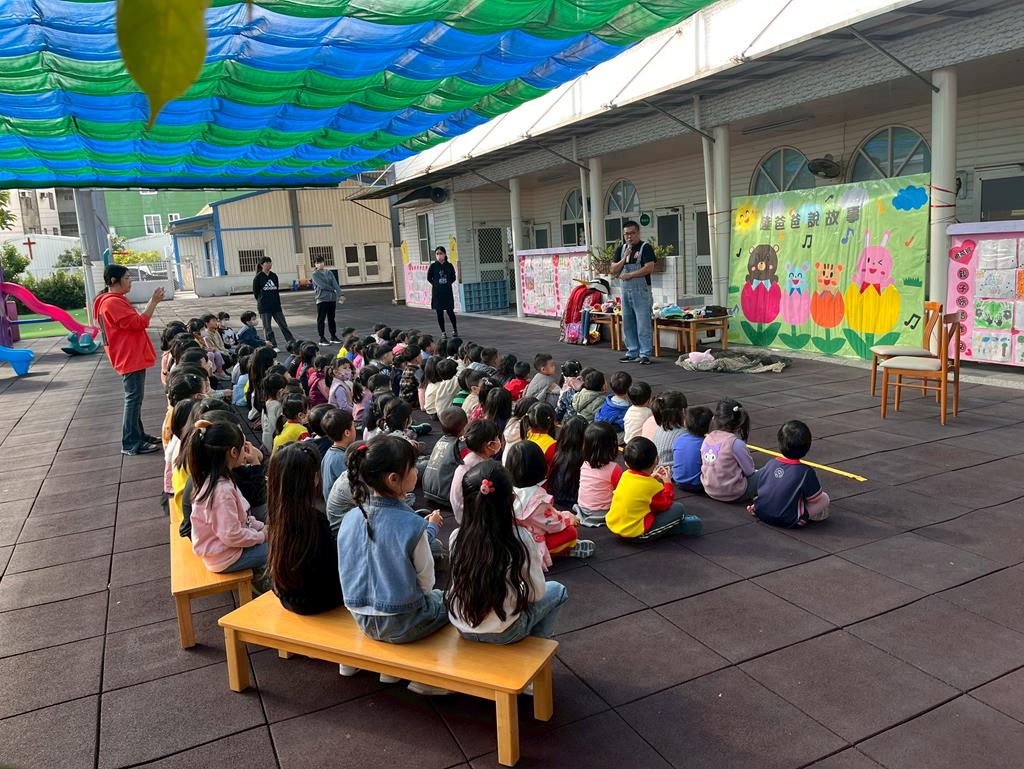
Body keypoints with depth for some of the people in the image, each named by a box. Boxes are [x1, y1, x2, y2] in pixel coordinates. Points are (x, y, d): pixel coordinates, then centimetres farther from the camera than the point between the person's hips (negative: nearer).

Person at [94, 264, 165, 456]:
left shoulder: (116, 301, 16)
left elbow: (135, 321, 19)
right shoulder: (112, 303, -17)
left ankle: (138, 435, 25)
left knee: (135, 399, 16)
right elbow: (139, 323, -21)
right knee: (133, 399, -9)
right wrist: (153, 302, -18)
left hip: (133, 357, 11)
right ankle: (131, 444, -6)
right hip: (130, 359, -11)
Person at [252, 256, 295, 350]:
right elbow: (255, 292, 1)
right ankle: (272, 346, 8)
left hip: (276, 305, 4)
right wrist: (261, 301, 4)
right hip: (264, 307, -4)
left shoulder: (274, 276, 9)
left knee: (283, 324, 3)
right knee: (267, 327, 2)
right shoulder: (258, 277, -4)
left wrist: (277, 301, 6)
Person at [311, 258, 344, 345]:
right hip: (321, 299, -4)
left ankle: (333, 336, 21)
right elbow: (322, 285, -14)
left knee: (331, 318, 12)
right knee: (321, 319, 0)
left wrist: (339, 294, -15)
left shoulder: (329, 273, 10)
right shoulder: (315, 275, -4)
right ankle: (322, 339, 6)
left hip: (332, 299, 5)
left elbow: (335, 284, -2)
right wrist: (333, 289, -7)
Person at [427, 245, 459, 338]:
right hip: (437, 293, 0)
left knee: (450, 311, 2)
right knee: (439, 313, 3)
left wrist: (447, 284, 0)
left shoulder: (449, 265, -1)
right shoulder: (433, 266, -2)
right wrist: (436, 285, 2)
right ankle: (443, 332, 12)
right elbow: (429, 278, 6)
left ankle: (455, 329, 23)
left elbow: (453, 278, 8)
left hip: (448, 292, 0)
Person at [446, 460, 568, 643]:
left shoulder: (456, 538, -11)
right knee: (558, 590, 22)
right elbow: (536, 592, -12)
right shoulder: (520, 539, -21)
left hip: (462, 628, 4)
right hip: (503, 633, -4)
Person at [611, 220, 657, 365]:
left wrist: (629, 275, -13)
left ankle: (645, 354, -2)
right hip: (625, 290, 6)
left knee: (643, 323, -6)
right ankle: (632, 352, 17)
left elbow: (649, 268, -14)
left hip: (641, 290, -6)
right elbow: (613, 270, 8)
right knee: (627, 323, 9)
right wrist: (624, 258, -8)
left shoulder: (645, 247, -2)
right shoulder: (621, 249, 15)